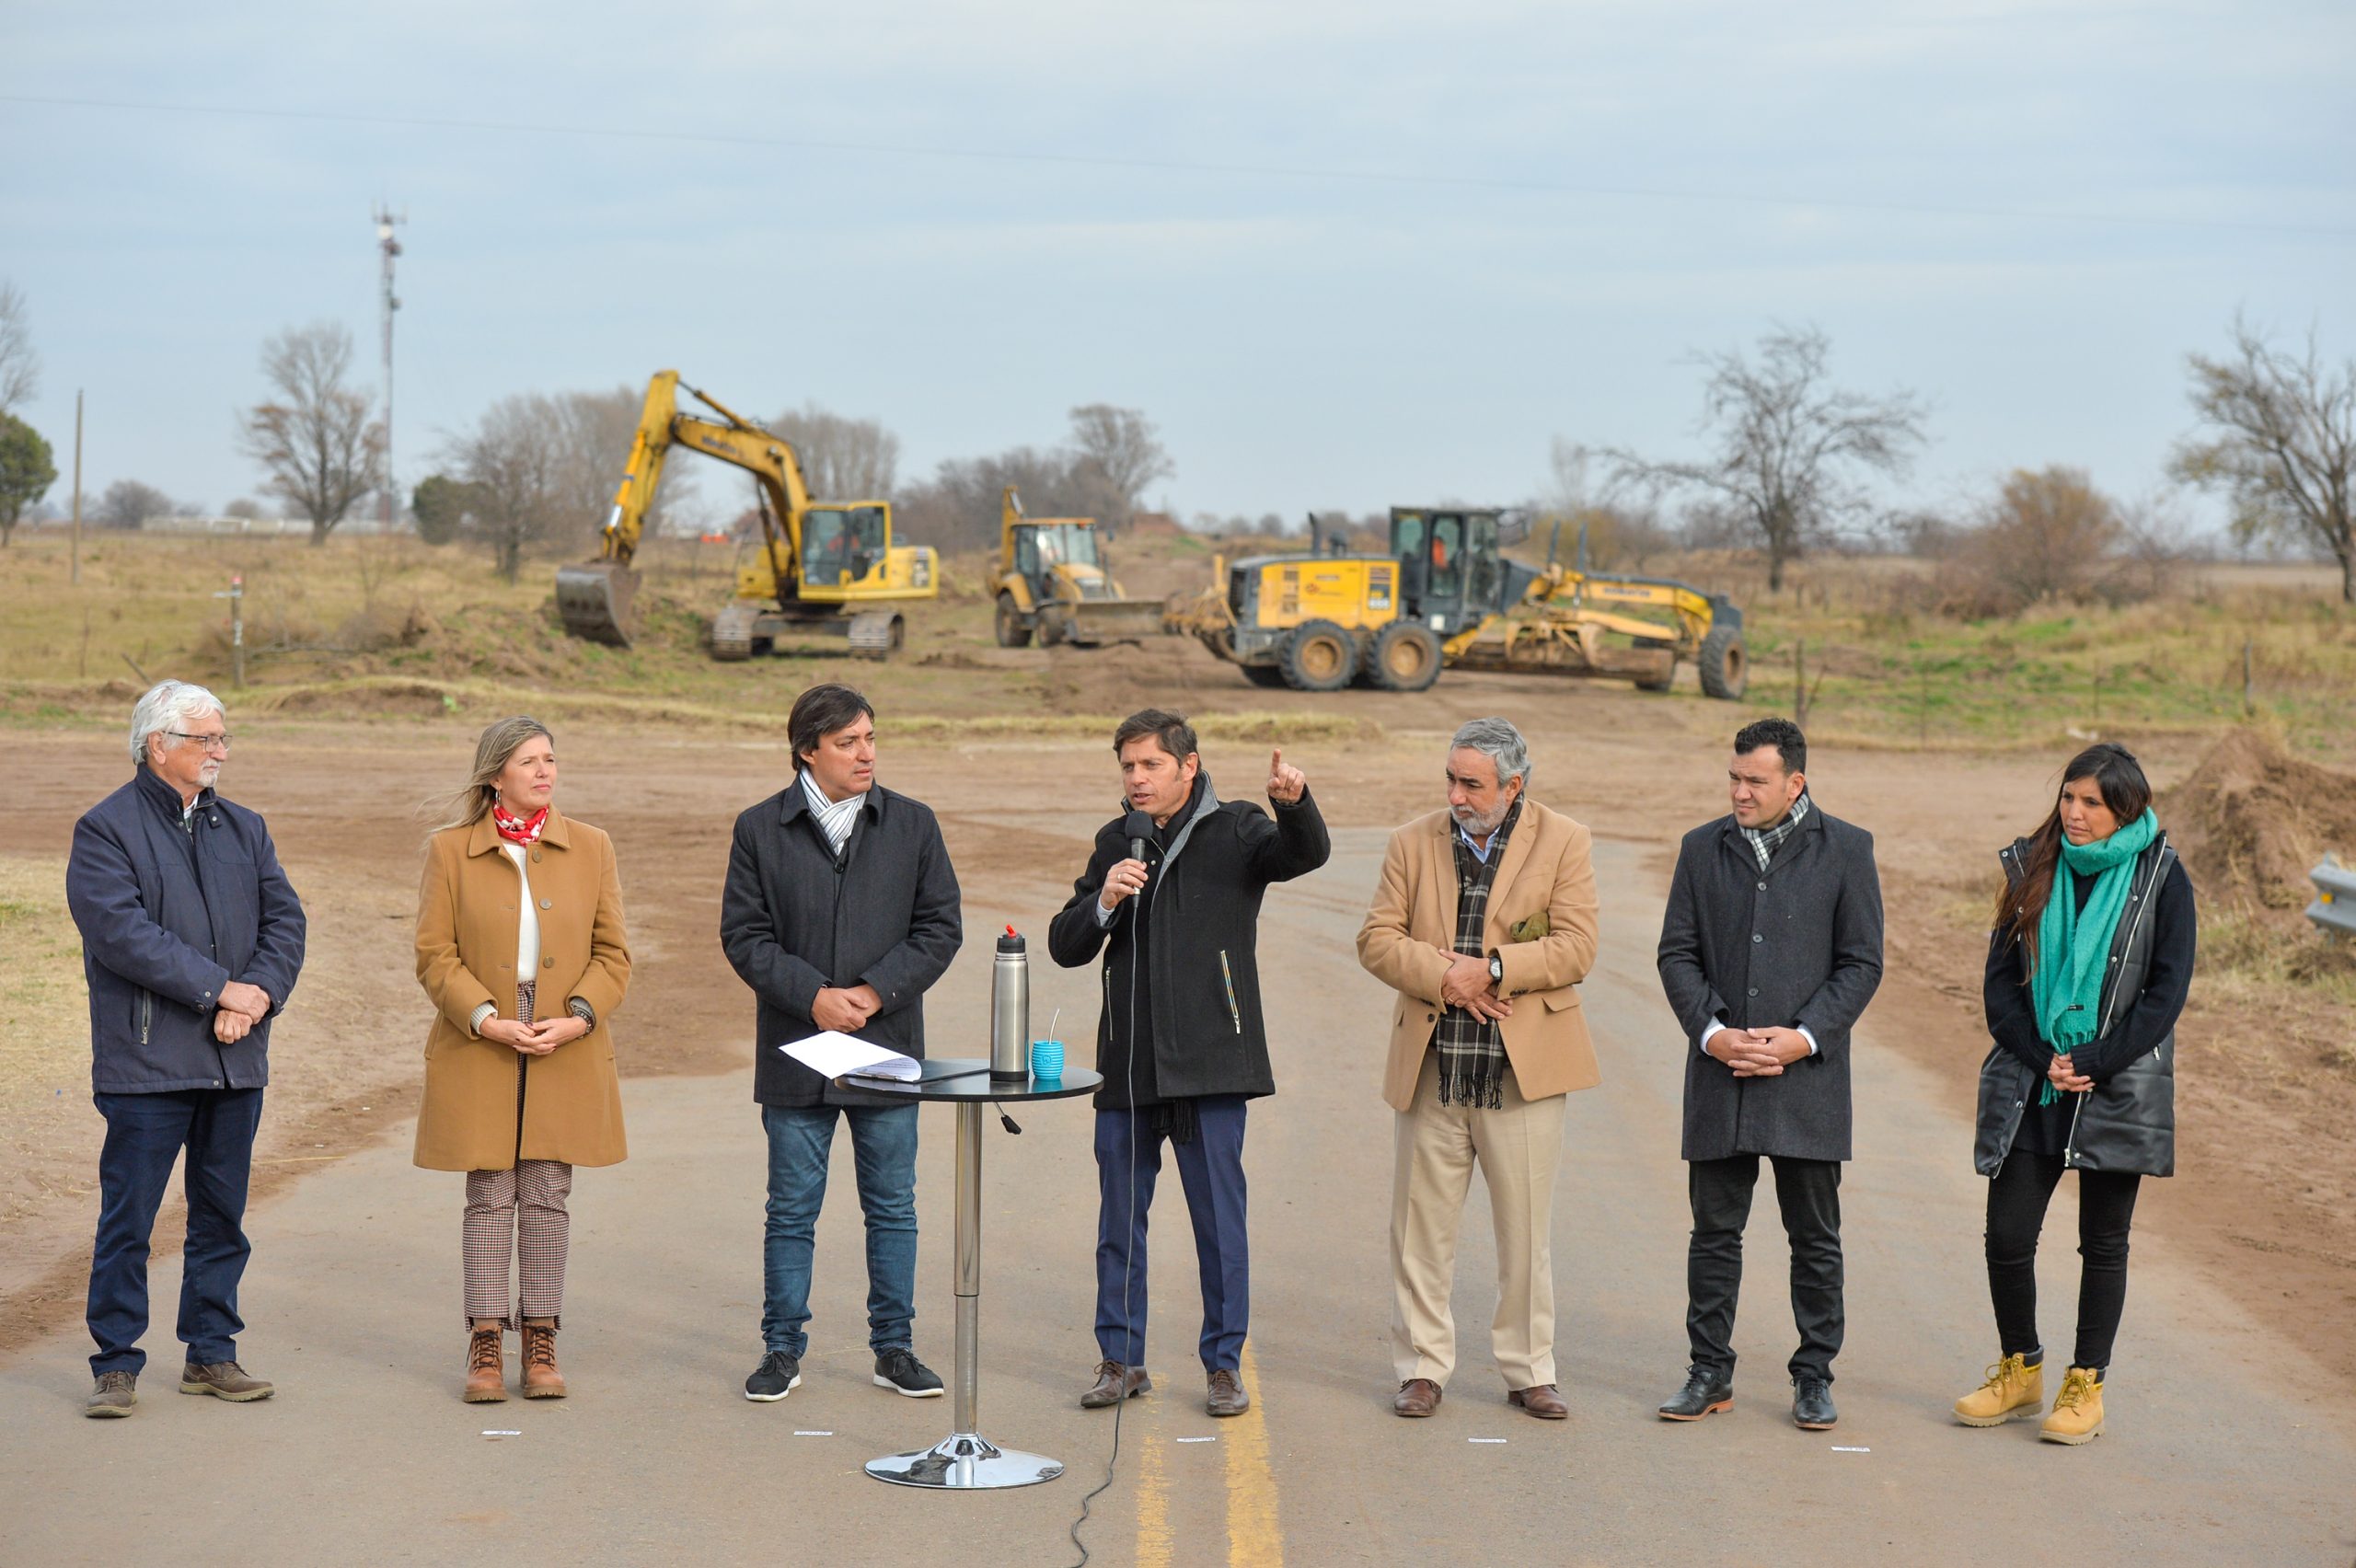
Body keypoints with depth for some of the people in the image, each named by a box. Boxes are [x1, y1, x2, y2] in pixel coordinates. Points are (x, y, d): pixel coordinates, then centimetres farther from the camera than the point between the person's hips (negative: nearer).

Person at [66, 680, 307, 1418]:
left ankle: (211, 1355, 19)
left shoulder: (243, 829, 15)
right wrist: (219, 988, -18)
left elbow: (284, 918, 7)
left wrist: (259, 995, -12)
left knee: (222, 1216, 10)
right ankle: (117, 1364, 6)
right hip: (147, 1060, -5)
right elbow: (122, 932, -15)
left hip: (237, 1059, 6)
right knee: (128, 1219, -2)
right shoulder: (105, 830, -3)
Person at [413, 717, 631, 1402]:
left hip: (567, 1053, 2)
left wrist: (577, 1017, -10)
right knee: (489, 1197, 0)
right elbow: (435, 955, -2)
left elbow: (612, 953, 6)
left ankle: (541, 1342, 11)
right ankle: (486, 1345, 7)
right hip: (479, 1048, -1)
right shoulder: (449, 851, 1)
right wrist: (488, 1020, -15)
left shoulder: (590, 848, 6)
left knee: (548, 1196, 4)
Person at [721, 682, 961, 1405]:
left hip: (887, 1047, 1)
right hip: (795, 1050, -1)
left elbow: (939, 926, 2)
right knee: (791, 1210, 6)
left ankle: (894, 1347, 19)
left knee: (893, 1208, 8)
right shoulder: (761, 829, 0)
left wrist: (878, 992, -10)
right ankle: (783, 1350, 16)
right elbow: (744, 936, -2)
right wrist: (813, 995, -15)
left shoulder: (912, 824, 3)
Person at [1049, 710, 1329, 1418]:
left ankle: (1224, 1364, 10)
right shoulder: (1115, 842, 12)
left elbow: (1305, 854, -20)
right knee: (1120, 1218, 8)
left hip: (1210, 1062, -4)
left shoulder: (1234, 830, 0)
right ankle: (1121, 1360, 19)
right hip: (1128, 1063, 4)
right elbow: (1065, 947, 11)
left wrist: (1294, 801, -41)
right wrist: (1103, 902, -10)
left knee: (1220, 1214, 0)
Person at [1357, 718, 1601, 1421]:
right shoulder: (1414, 842, 7)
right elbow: (1377, 939, 3)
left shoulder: (1563, 842, 0)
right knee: (1420, 1225, 5)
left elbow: (1575, 949, -7)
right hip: (1429, 1067, 2)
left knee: (1527, 1229, 5)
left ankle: (1529, 1371, 17)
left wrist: (1489, 970, -16)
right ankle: (1422, 1368, 15)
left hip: (1523, 1070, -2)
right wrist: (1444, 977, -13)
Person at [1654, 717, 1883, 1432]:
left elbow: (1861, 963, 0)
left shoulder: (1845, 850, 0)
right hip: (1719, 1075, 2)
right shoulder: (1703, 848, 7)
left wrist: (1803, 1037, -11)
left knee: (1815, 1236, 5)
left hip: (1807, 1072, -2)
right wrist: (1710, 1031, -8)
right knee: (1714, 1229, 6)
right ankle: (1710, 1373, 16)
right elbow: (1677, 953, 7)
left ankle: (1814, 1377, 16)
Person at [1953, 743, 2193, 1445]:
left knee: (2103, 1243, 6)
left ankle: (2085, 1387, 18)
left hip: (2118, 1090, -3)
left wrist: (2089, 1063, -14)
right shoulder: (2034, 867, 4)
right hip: (2029, 1087, 3)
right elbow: (2000, 980, 3)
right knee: (2007, 1234, 1)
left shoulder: (2161, 879, -5)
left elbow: (2165, 992, -8)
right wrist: (2044, 1059, -10)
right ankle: (2020, 1370, 22)